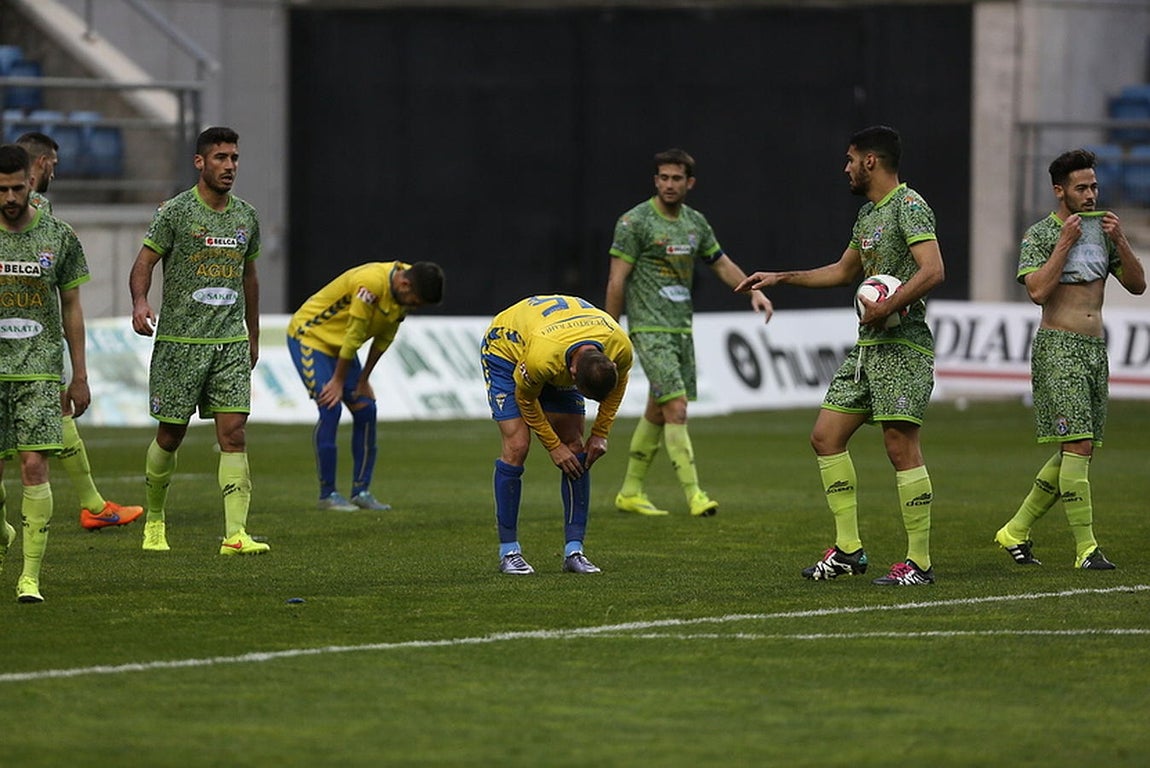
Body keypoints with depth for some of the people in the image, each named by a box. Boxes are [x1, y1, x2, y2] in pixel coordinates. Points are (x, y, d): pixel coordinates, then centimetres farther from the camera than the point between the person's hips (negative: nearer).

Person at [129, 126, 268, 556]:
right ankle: (154, 517, 28)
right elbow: (143, 263, -6)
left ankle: (235, 534, -13)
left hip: (230, 342, 4)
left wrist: (253, 337, 25)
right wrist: (140, 303, -26)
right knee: (171, 435, 4)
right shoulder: (175, 212, -4)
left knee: (233, 433, -8)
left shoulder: (246, 217, 11)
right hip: (180, 339, -3)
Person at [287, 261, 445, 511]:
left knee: (365, 409, 0)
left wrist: (363, 380, 4)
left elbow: (384, 338, 3)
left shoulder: (407, 291, -7)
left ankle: (361, 491, 5)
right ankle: (327, 494, -10)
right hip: (308, 335, -8)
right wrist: (338, 381, -17)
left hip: (338, 346, 8)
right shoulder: (371, 284, -33)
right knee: (330, 409, -17)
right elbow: (354, 335, -25)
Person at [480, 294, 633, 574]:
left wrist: (600, 434, -5)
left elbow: (618, 385, -5)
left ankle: (574, 550, -2)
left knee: (575, 447, -5)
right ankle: (508, 550, -7)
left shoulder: (620, 348, -31)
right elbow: (525, 398, -22)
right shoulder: (541, 357, -44)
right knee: (516, 445, -16)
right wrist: (553, 446, -15)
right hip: (505, 349, -5)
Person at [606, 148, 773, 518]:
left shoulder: (695, 222, 11)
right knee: (676, 409, -15)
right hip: (649, 330, -7)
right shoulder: (635, 221, -9)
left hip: (681, 328, 7)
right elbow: (617, 279, -8)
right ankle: (694, 494, -18)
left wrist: (753, 291, 4)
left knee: (658, 412, 11)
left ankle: (631, 491, 22)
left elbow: (722, 264, 21)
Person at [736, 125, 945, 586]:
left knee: (901, 447, -11)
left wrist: (889, 306, -25)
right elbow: (844, 271, 33)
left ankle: (919, 562, -6)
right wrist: (781, 278, 32)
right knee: (826, 436, 7)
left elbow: (933, 271, -23)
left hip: (903, 346, -10)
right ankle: (848, 550, 11)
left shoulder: (909, 205, -11)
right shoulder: (868, 212, 19)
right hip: (867, 346, 10)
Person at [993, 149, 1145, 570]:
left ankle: (1016, 531, 20)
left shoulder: (1102, 231, 14)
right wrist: (1065, 242, -15)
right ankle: (1086, 548, -15)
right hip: (1058, 347, -7)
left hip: (1095, 349, 7)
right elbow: (1038, 291, -17)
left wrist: (1120, 241, -3)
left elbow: (1137, 285, 11)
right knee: (1078, 445, -15)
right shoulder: (1040, 235, -4)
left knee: (1076, 451, 7)